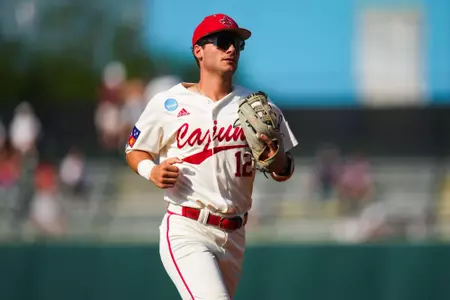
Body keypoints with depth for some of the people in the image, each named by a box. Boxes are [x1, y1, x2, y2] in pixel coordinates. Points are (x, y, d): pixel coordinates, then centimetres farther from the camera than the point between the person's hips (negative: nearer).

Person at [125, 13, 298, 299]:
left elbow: (285, 170, 9)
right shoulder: (167, 104, 1)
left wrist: (277, 163, -15)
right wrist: (151, 171, -9)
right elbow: (135, 150, 13)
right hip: (186, 232, -4)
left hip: (233, 237, 4)